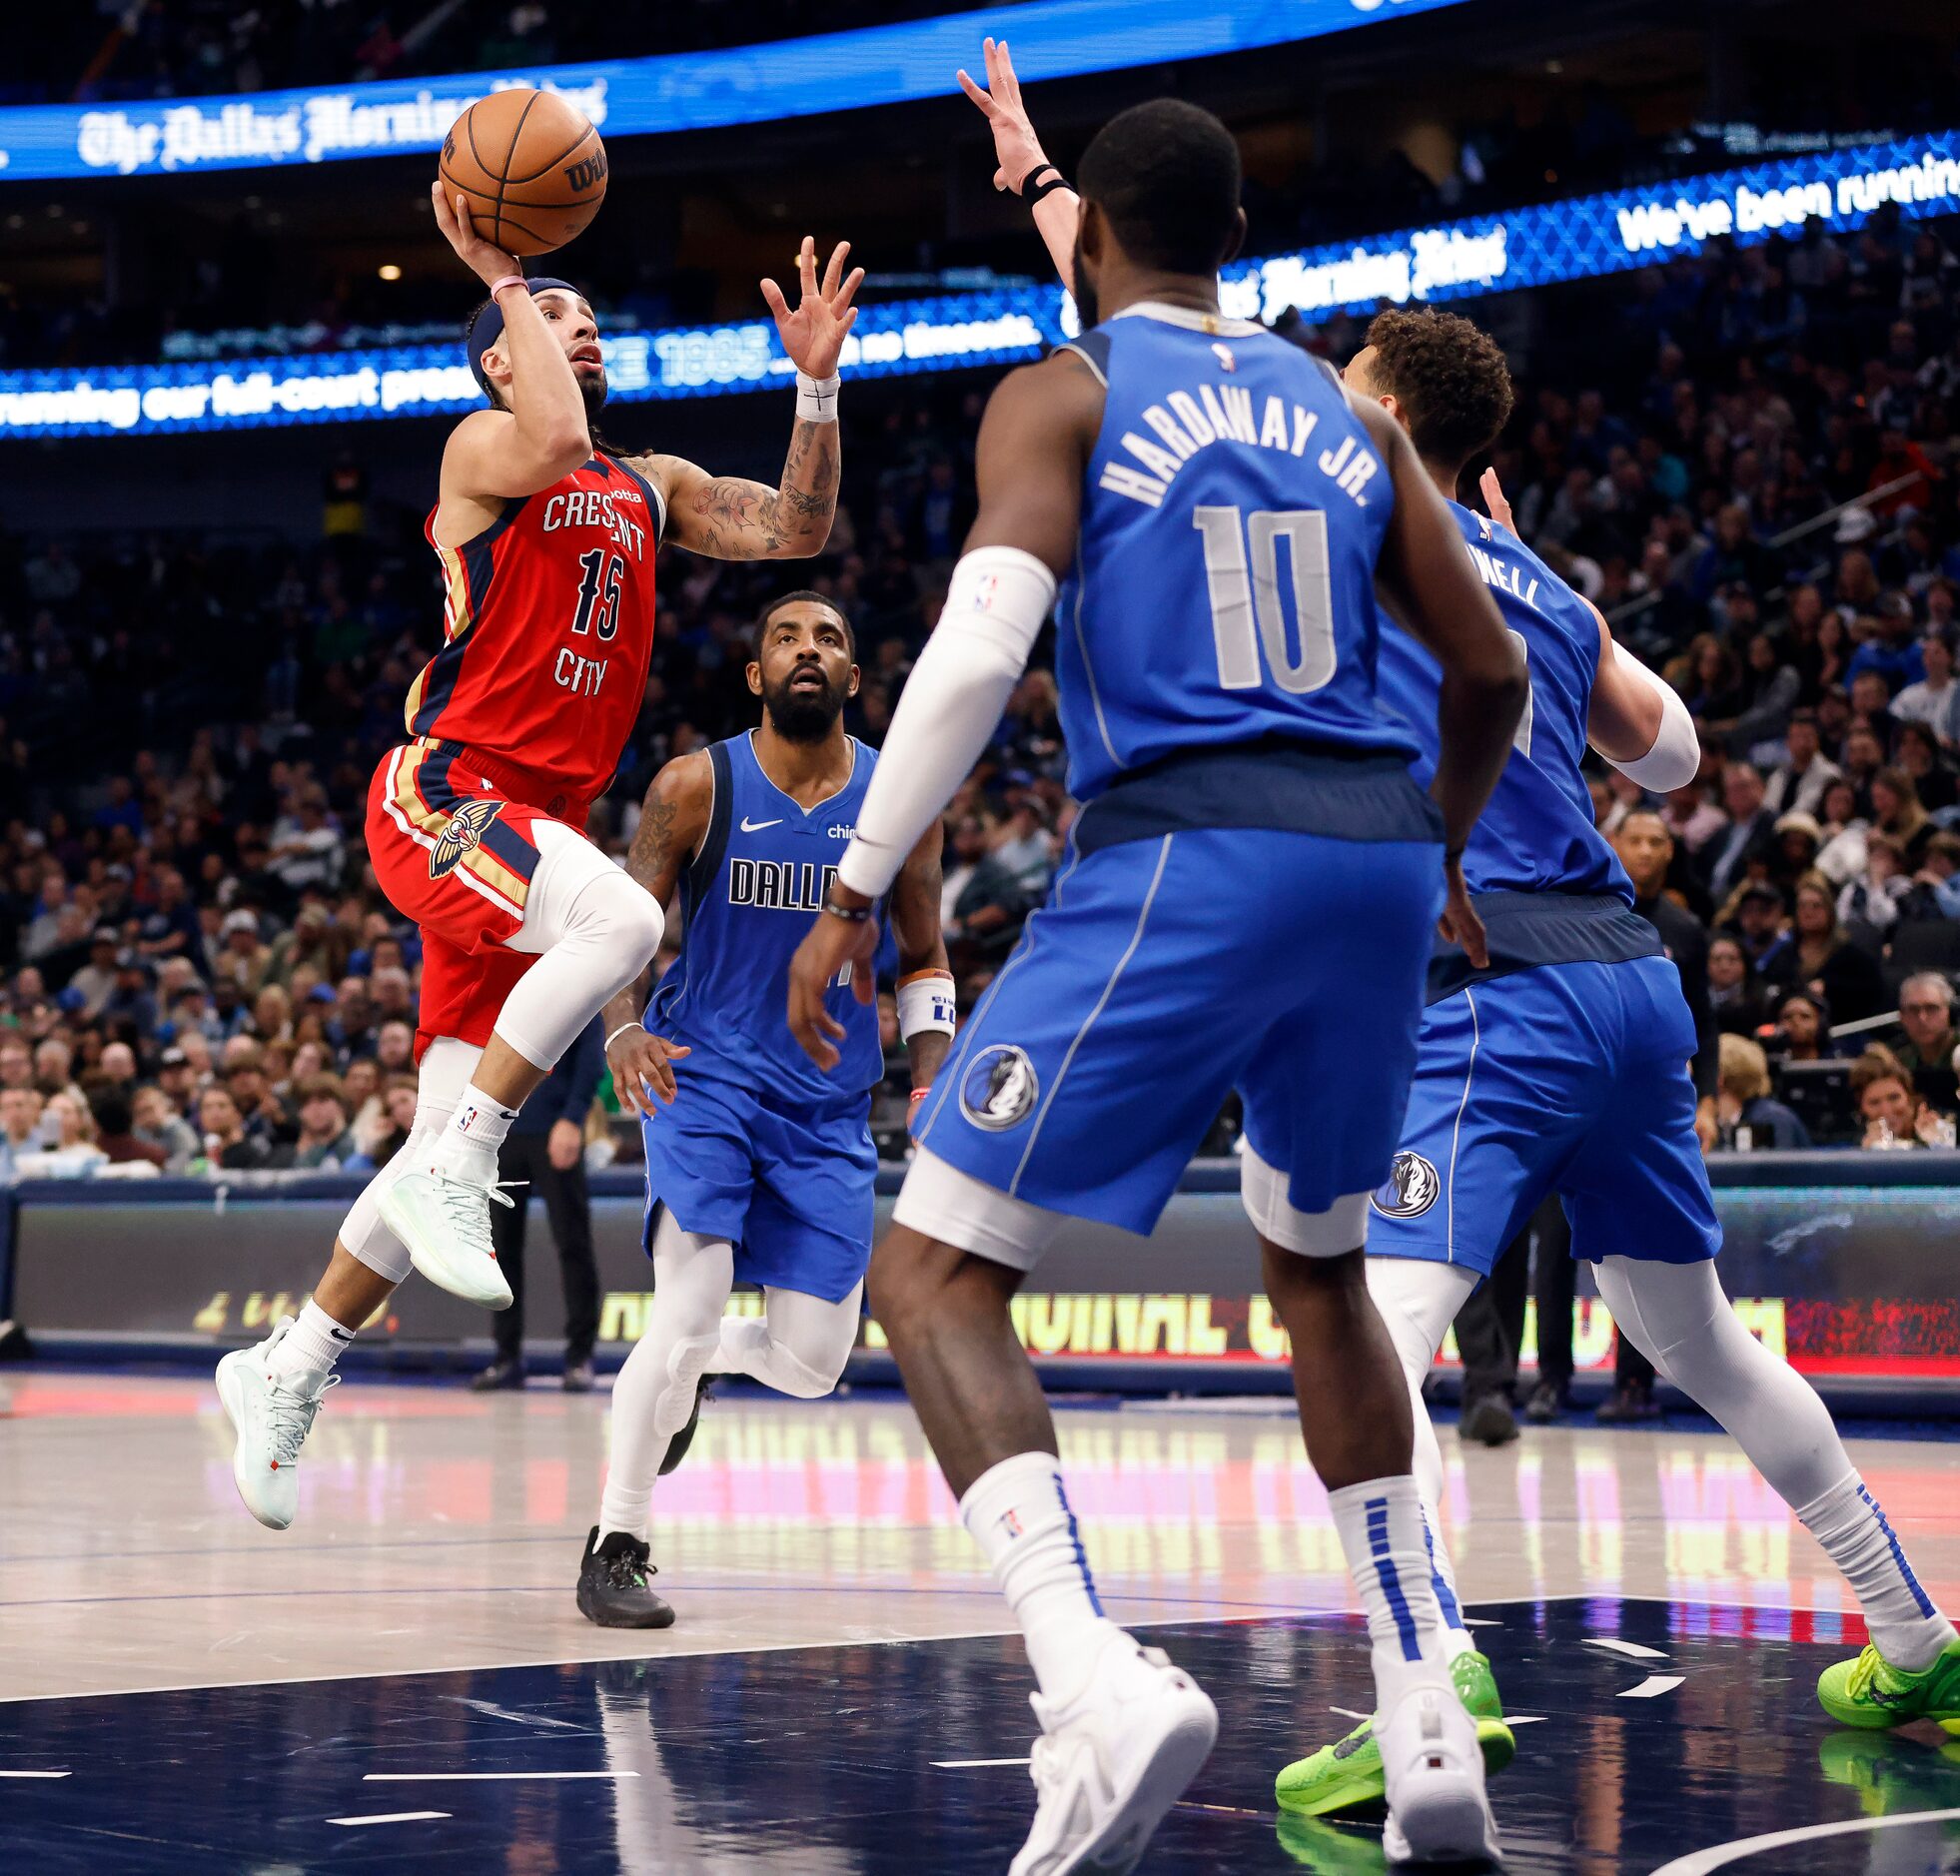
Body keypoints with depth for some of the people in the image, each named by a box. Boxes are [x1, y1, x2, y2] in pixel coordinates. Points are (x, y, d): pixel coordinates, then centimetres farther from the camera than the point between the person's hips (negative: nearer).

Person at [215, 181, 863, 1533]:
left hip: (544, 815, 7)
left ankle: (285, 1372, 17)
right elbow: (556, 444, -24)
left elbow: (795, 531, 10)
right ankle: (455, 1166, -25)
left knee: (456, 1143, 5)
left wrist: (816, 383, 0)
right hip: (446, 787, -7)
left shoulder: (652, 487, 20)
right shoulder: (484, 446, 0)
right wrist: (503, 276, -15)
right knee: (622, 918, -36)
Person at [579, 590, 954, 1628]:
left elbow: (922, 958, 11)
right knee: (688, 1313, -20)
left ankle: (698, 1357, 37)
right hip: (704, 1076, -3)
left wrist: (933, 1078, -4)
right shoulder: (696, 787, -7)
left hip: (830, 1103, 3)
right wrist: (623, 1029, -22)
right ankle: (615, 1549, -5)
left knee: (810, 1363, 0)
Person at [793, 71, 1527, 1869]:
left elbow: (982, 644, -12)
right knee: (1321, 1268, 27)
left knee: (934, 1278, -2)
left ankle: (1104, 1687, -25)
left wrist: (857, 890, -8)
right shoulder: (1343, 411, 19)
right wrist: (1440, 850, 36)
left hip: (1183, 860, -6)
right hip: (1375, 856, 6)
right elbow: (1491, 668, 18)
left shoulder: (1062, 393, 4)